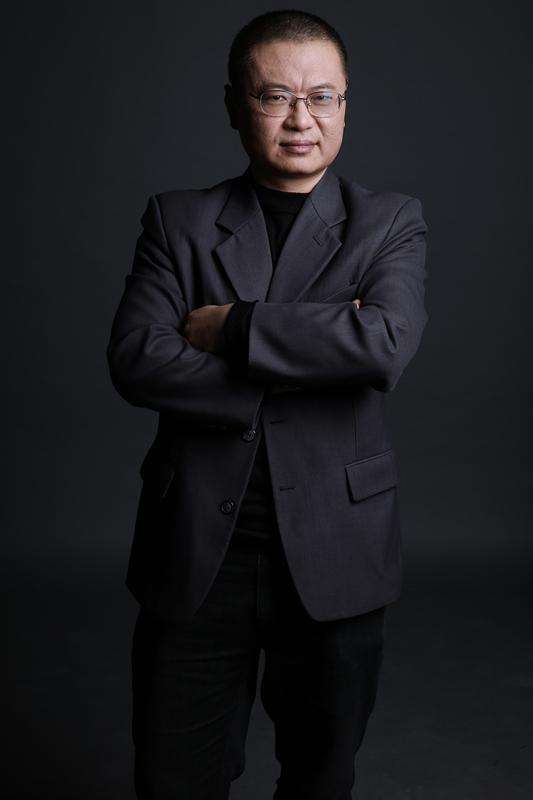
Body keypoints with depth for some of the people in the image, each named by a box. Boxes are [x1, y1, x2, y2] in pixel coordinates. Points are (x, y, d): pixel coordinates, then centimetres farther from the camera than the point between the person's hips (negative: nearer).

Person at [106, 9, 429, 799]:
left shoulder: (392, 222, 3)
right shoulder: (176, 218, 4)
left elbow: (386, 344, -17)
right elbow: (136, 360, -11)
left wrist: (232, 326, -12)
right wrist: (304, 359, -16)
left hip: (332, 552, 0)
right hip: (195, 553, 1)